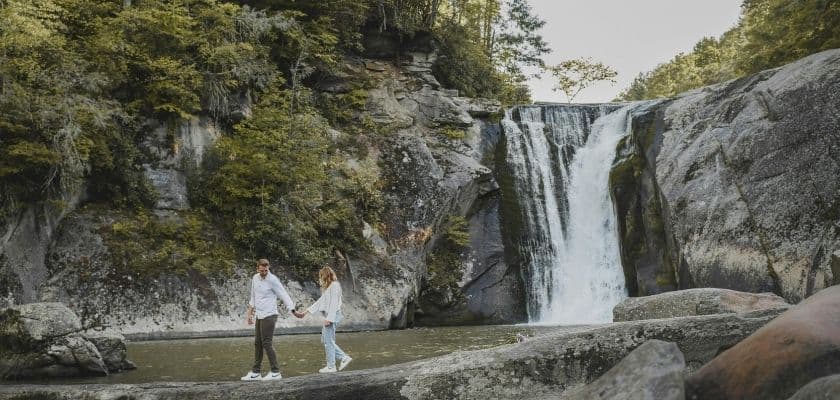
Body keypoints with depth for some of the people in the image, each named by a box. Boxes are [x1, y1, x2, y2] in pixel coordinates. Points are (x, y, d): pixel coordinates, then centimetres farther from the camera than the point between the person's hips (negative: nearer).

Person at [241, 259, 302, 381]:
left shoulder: (273, 280, -13)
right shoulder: (255, 278, 8)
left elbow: (284, 296, -13)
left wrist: (294, 311, -18)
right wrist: (250, 313, 16)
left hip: (269, 316, -7)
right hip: (259, 316, 7)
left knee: (266, 343, -8)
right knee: (257, 343, 10)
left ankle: (275, 372, -1)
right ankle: (255, 373, 16)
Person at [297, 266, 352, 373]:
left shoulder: (334, 286, -10)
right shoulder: (328, 287, 20)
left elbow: (334, 303, -17)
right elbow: (320, 301, 23)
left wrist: (329, 318, -22)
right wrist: (306, 312, 24)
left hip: (333, 316, -10)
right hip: (329, 316, 10)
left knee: (328, 341, -4)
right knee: (325, 340, 12)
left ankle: (331, 367, 4)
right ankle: (344, 357, 13)